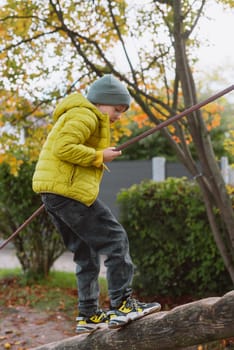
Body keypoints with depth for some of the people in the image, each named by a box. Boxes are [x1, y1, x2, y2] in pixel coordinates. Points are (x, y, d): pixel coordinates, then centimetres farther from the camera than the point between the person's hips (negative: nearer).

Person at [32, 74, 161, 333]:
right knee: (115, 240, -6)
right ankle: (121, 305, -6)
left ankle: (88, 315, 18)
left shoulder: (76, 115, 27)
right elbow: (62, 147, -22)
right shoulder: (86, 115, -8)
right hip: (68, 190, -11)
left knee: (86, 255, 14)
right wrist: (99, 156, -14)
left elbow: (60, 148, 23)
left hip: (54, 194, 11)